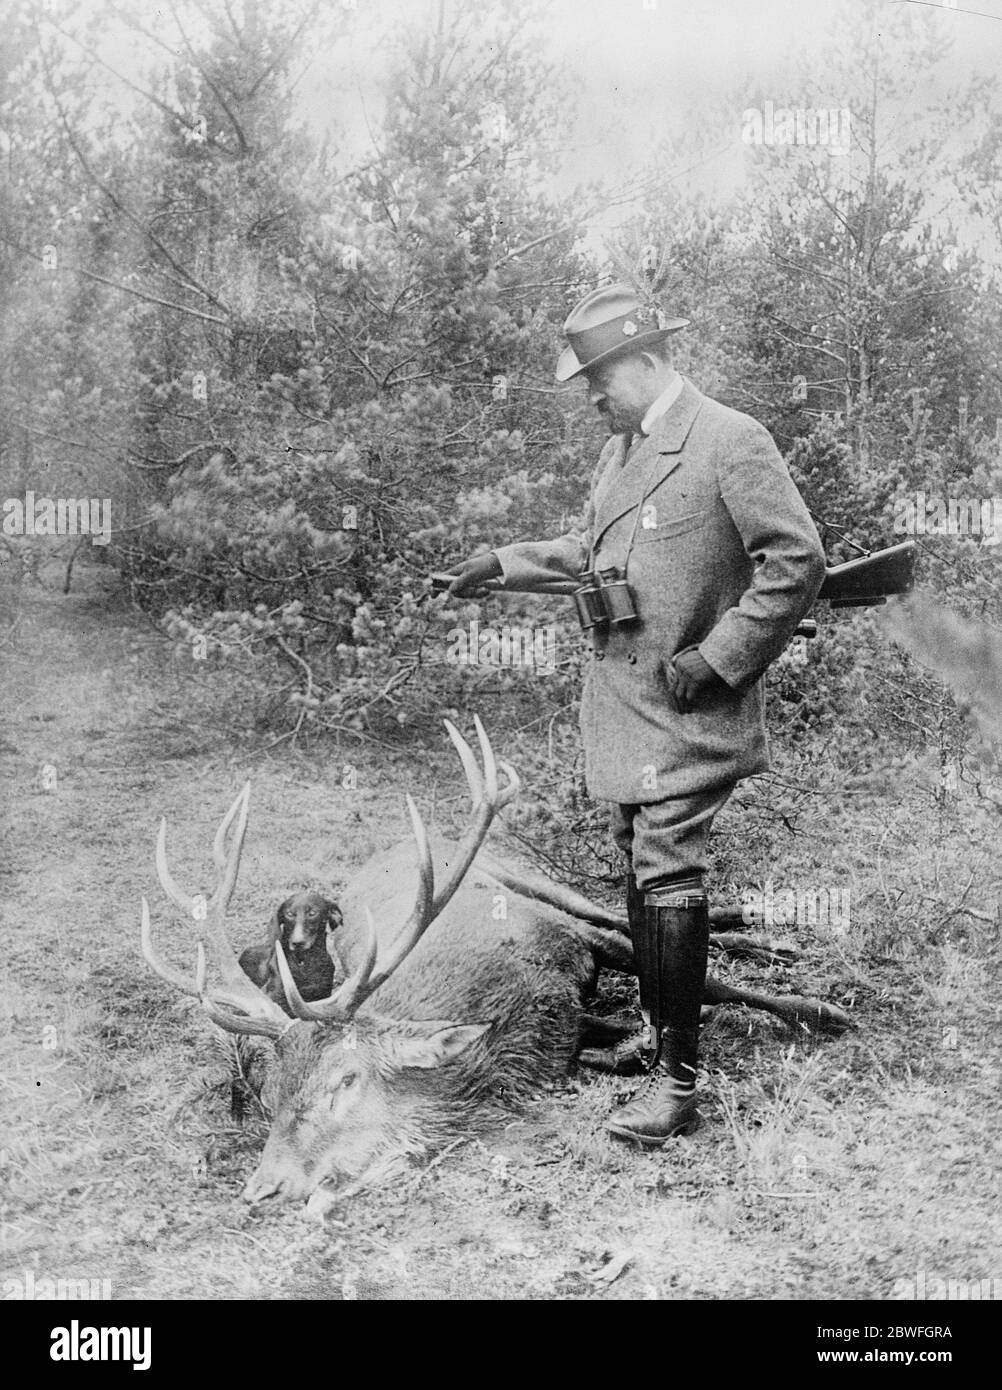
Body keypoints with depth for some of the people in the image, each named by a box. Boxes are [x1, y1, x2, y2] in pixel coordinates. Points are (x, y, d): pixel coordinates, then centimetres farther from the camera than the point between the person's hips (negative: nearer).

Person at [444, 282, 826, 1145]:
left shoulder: (731, 442, -12)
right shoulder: (622, 449, 14)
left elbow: (797, 562, -16)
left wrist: (715, 661, -17)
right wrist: (504, 565, 19)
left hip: (687, 711, -8)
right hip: (623, 699, 8)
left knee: (668, 877, -10)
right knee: (640, 868, 14)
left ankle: (679, 1080, -2)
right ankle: (656, 1024, 28)